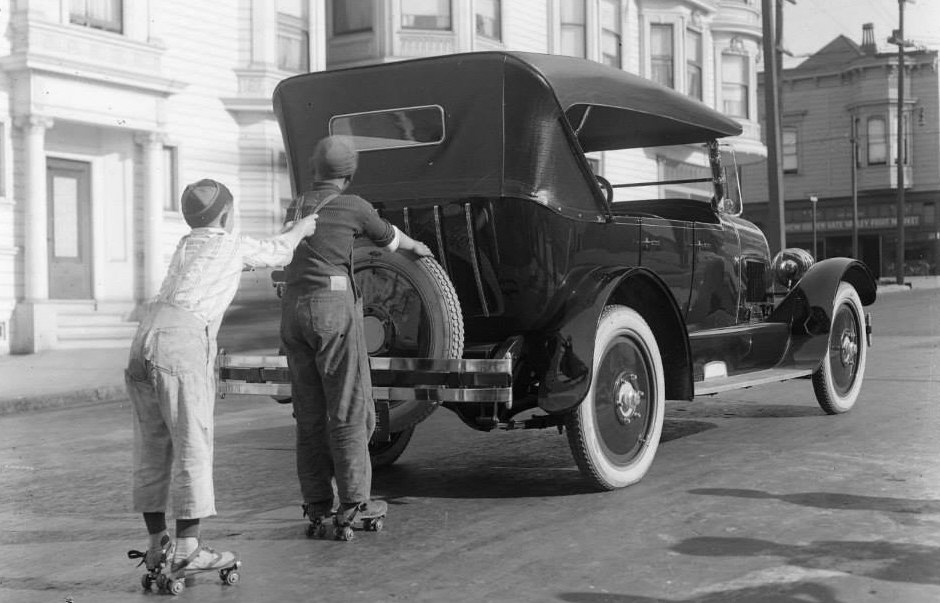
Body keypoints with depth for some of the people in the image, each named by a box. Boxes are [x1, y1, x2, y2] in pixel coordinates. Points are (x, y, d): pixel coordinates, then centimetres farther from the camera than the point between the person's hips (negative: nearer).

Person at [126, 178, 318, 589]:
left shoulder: (186, 247, 29)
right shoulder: (233, 245, 10)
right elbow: (277, 253, 27)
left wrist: (285, 235, 53)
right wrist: (300, 231, 46)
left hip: (144, 340, 8)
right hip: (182, 343, -8)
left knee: (153, 451, 10)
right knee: (193, 447, -5)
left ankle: (157, 545, 15)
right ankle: (187, 551, -7)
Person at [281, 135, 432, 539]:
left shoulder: (295, 209, 17)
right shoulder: (354, 207, -1)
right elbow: (388, 237, 17)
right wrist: (417, 246, 39)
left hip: (293, 308, 6)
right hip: (333, 306, -6)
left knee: (309, 414, 8)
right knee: (349, 409, 0)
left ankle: (318, 510, 10)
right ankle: (354, 505, 2)